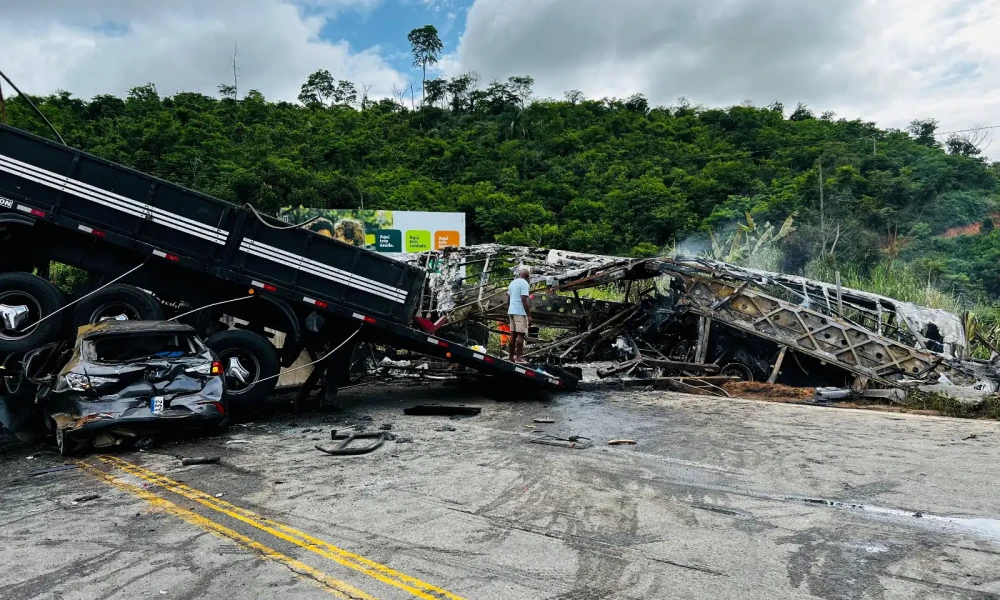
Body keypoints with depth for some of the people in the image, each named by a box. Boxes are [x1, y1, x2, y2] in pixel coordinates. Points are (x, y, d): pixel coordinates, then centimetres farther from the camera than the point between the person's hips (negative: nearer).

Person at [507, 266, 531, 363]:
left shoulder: (512, 283, 15)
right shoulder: (524, 283, -10)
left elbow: (508, 299, 18)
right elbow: (524, 300, -16)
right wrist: (529, 315, -15)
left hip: (511, 311, 8)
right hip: (520, 312, -8)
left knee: (513, 334, 10)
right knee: (521, 334, -5)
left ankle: (511, 357, 13)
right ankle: (518, 357, -6)